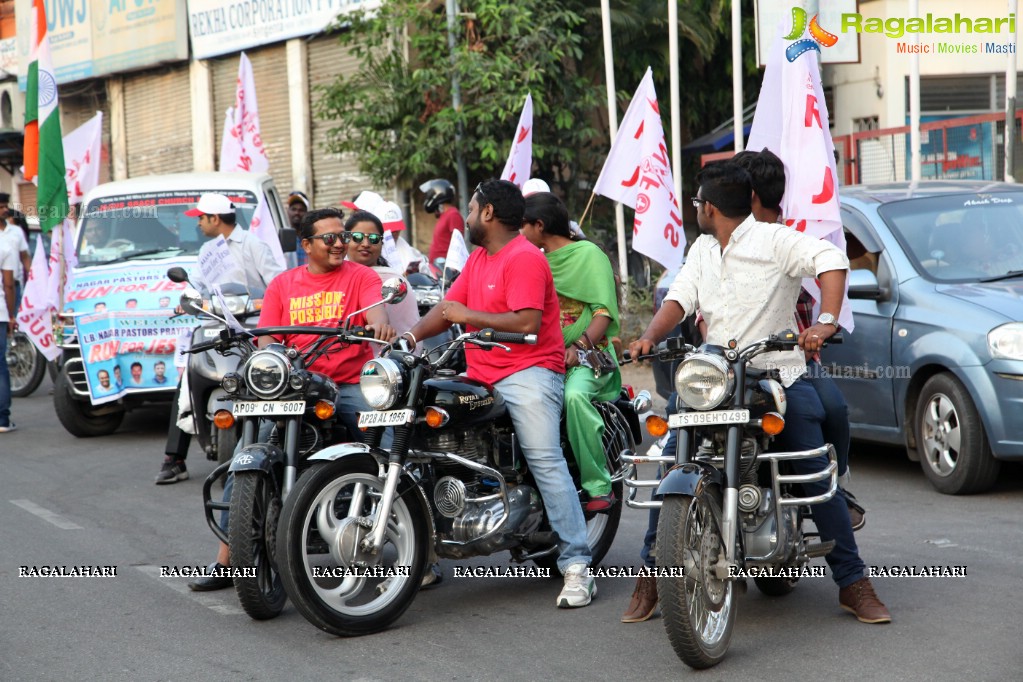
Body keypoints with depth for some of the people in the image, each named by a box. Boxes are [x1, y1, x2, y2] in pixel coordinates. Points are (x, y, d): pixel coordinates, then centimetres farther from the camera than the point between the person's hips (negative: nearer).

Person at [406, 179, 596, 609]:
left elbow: (527, 324, -20)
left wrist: (468, 315, -14)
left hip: (528, 372, -10)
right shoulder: (478, 259, 23)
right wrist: (409, 337, 0)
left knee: (546, 462, -18)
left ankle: (576, 566, -21)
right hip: (482, 376, 10)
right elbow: (447, 307, 18)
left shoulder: (524, 258, -9)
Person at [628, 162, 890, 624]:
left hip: (778, 377, -5)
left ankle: (853, 585, -1)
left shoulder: (774, 240, -5)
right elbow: (680, 298, 11)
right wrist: (649, 337, -9)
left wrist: (825, 322, -32)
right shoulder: (702, 249, 18)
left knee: (818, 478, -9)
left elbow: (830, 260, -17)